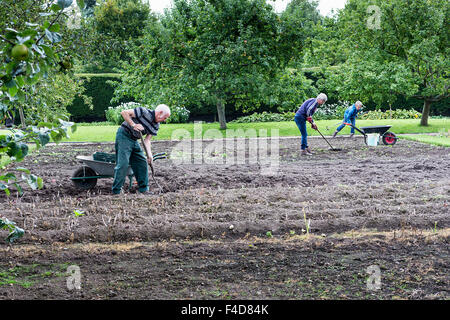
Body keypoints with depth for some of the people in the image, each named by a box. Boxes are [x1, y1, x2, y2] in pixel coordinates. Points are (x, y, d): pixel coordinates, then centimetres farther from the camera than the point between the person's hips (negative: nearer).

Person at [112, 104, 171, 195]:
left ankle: (144, 189, 16)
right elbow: (124, 112, -18)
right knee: (123, 164, -13)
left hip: (134, 140, 8)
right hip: (124, 136, -8)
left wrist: (150, 154, -13)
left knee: (142, 162, 7)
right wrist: (133, 125, -27)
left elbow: (147, 140, 1)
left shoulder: (156, 126, 4)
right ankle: (116, 192, -8)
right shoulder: (144, 112, -18)